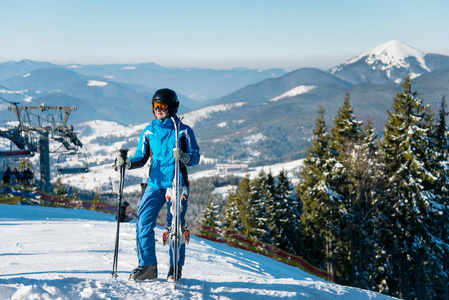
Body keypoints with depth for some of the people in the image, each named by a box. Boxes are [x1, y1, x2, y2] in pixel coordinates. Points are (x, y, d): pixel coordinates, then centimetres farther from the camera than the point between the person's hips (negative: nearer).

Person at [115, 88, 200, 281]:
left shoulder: (184, 131, 2)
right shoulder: (149, 131, 12)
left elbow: (195, 157, 0)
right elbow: (141, 158, 14)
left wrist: (184, 157, -21)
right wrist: (126, 163, -5)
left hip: (177, 184, -3)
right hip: (155, 184, 3)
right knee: (143, 222, -8)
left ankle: (176, 267, 14)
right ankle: (147, 265, 1)